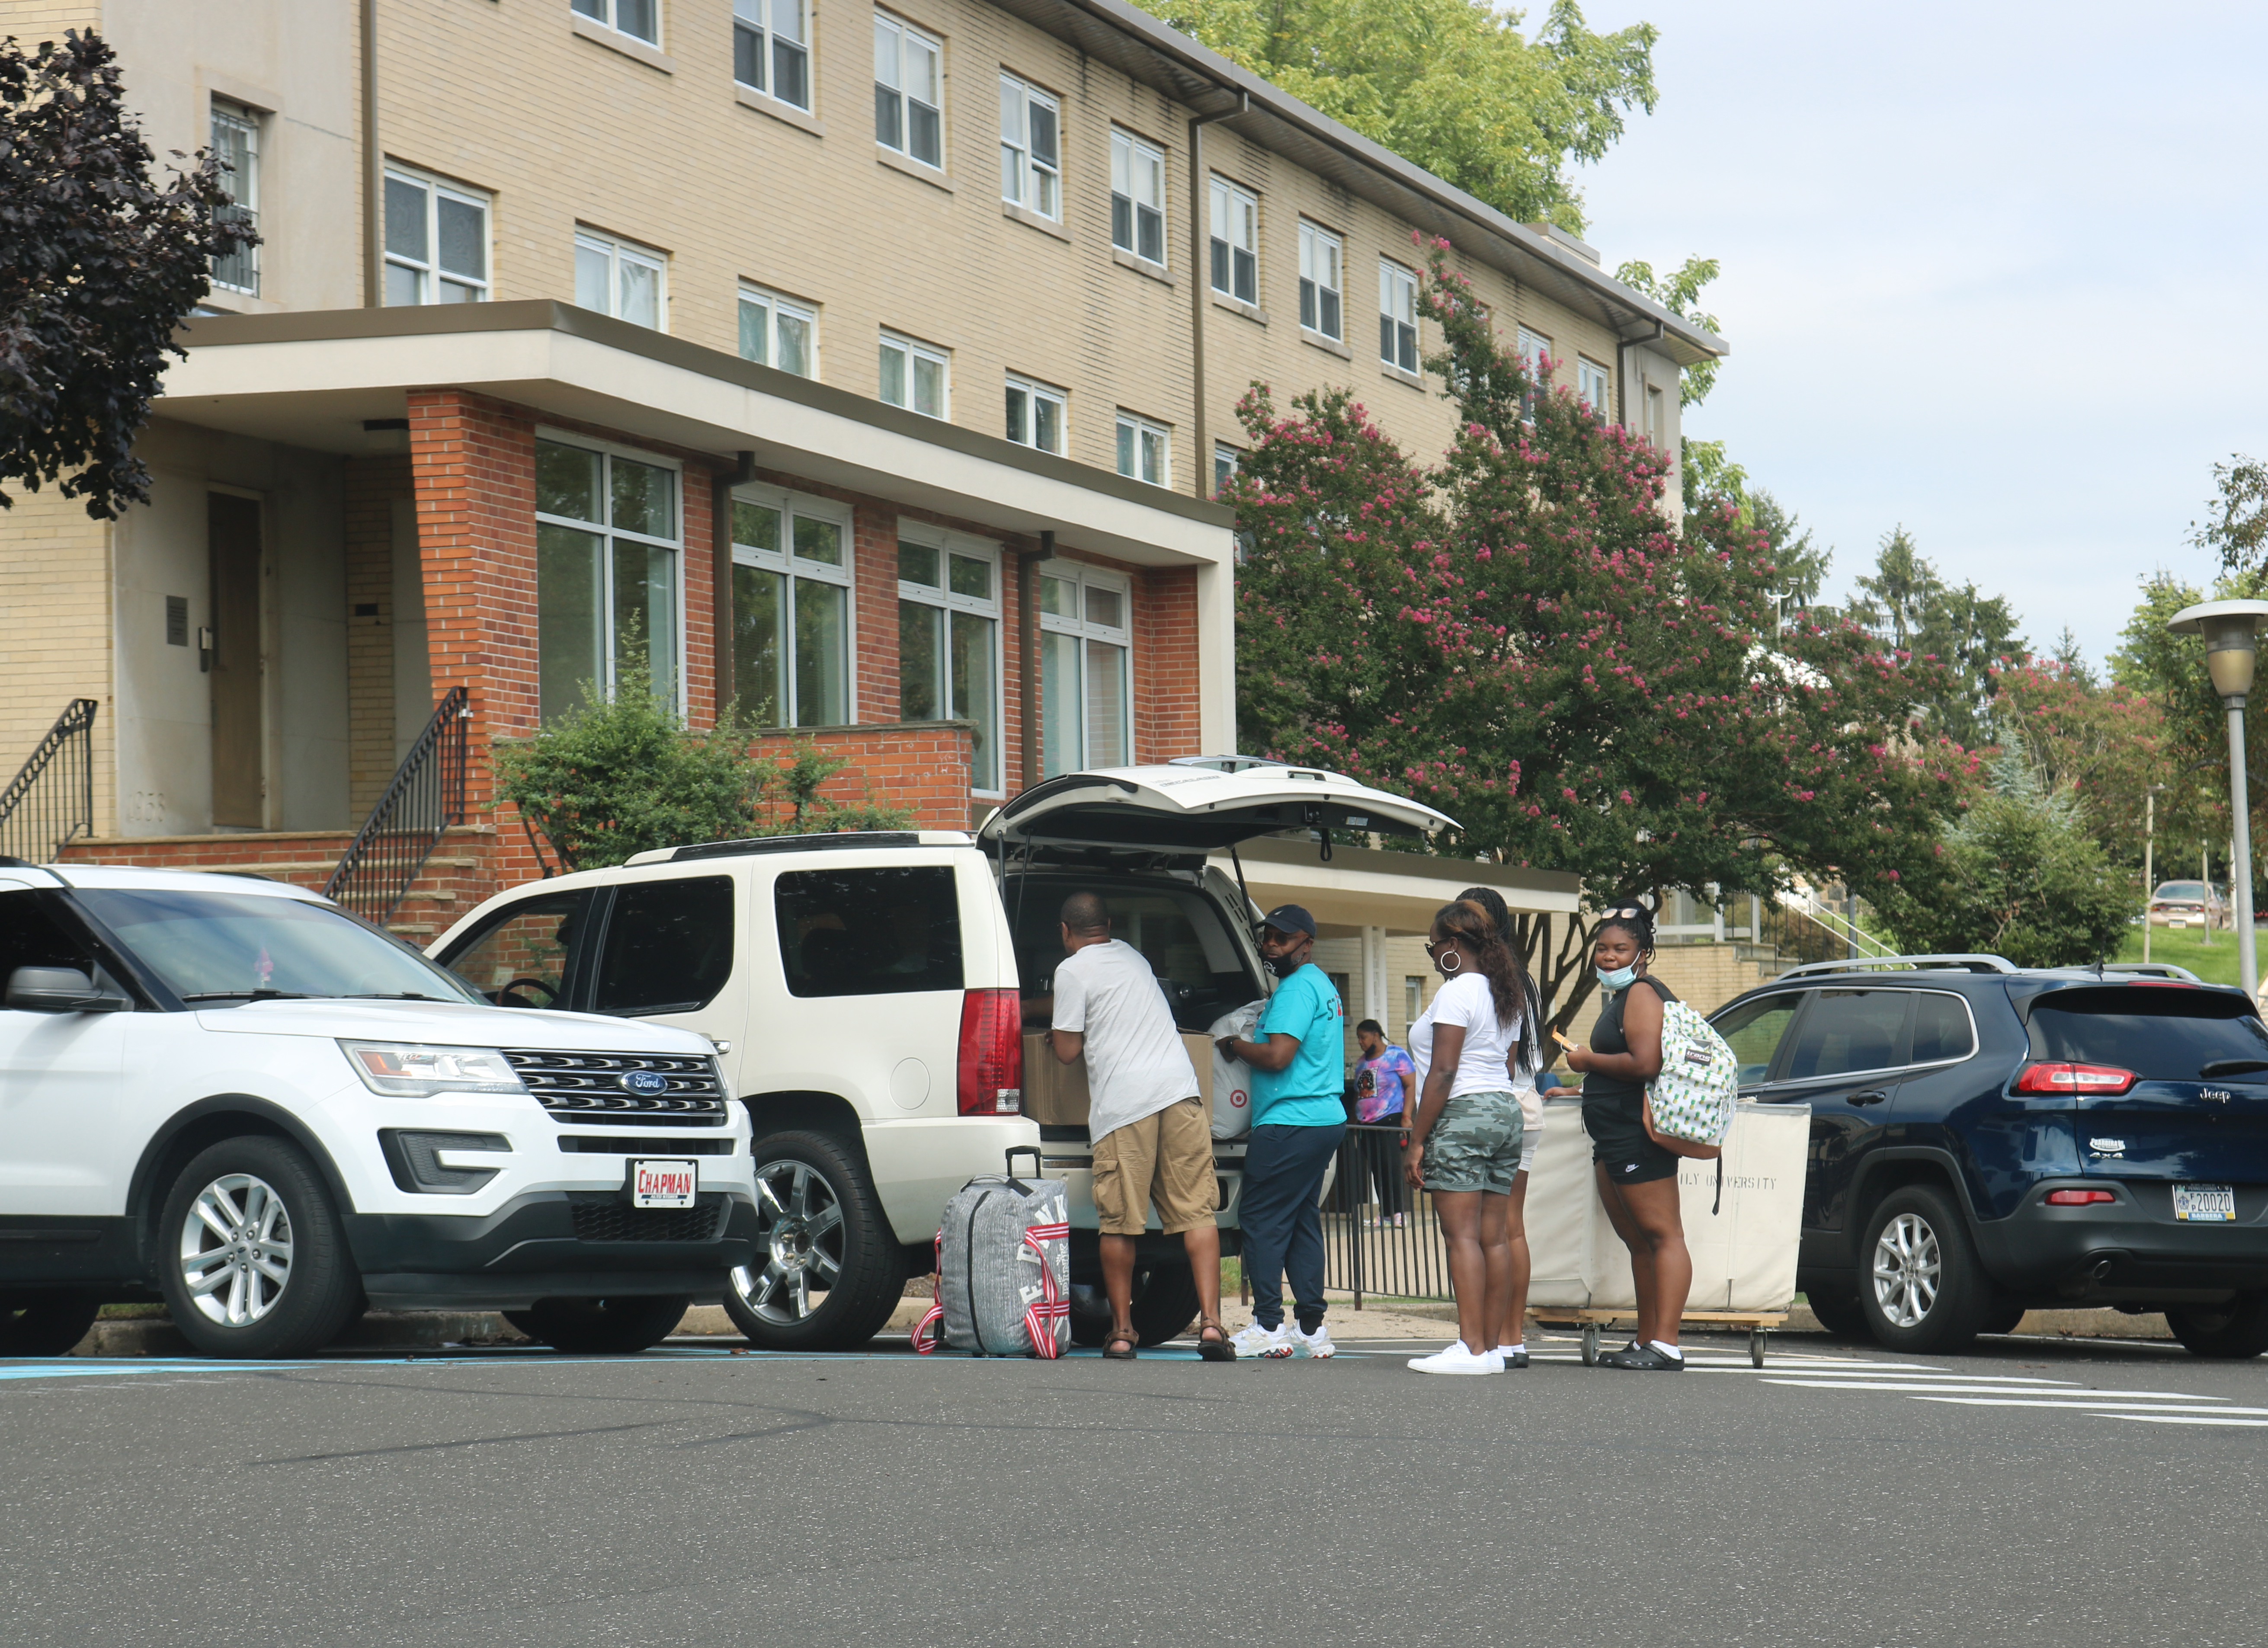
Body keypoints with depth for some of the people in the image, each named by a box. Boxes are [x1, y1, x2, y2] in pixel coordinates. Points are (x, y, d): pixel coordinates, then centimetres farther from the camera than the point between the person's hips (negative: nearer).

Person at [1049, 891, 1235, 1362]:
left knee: (1119, 1223, 3)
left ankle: (1122, 1331, 7)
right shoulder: (1130, 956, 23)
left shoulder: (1073, 970, 2)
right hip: (1179, 1088, 5)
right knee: (1195, 1213, -1)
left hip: (1122, 1100, -5)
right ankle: (1210, 1322, -12)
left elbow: (1068, 1051, 2)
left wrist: (1056, 1034, 24)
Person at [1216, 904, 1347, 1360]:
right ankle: (1313, 1330, 10)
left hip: (1288, 1124, -10)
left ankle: (1269, 1327, -9)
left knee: (1262, 1220, -7)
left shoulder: (1297, 988, -13)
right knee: (1302, 1221, 12)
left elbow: (1278, 1056, -23)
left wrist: (1234, 1045, -5)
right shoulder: (1325, 986, 20)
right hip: (1326, 1117, 10)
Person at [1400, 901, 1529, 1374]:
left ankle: (1472, 1348, -16)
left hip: (1462, 1115, -9)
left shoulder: (1456, 993, -10)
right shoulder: (1507, 996, 18)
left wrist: (1417, 1139, -14)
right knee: (1493, 1237, 7)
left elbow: (1443, 1073, -16)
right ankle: (1493, 1345, 5)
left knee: (1462, 1234, -11)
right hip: (1506, 1111, 9)